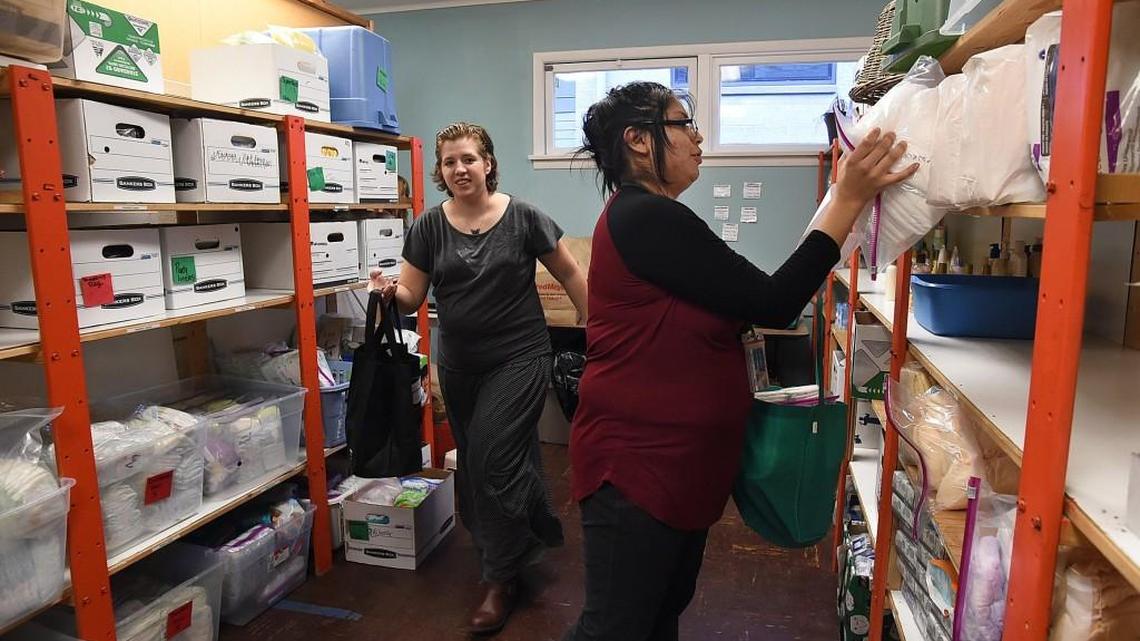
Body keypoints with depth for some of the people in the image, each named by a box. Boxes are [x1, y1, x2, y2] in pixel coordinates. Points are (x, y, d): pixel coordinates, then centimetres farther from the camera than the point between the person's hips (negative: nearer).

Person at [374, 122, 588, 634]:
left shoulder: (523, 218, -8)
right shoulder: (429, 226, 0)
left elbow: (570, 274, -1)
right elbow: (411, 296, 0)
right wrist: (390, 291, -22)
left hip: (518, 359, -4)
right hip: (459, 366, 5)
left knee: (493, 459, -7)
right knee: (474, 464, 15)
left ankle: (502, 578, 14)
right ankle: (525, 540, 41)